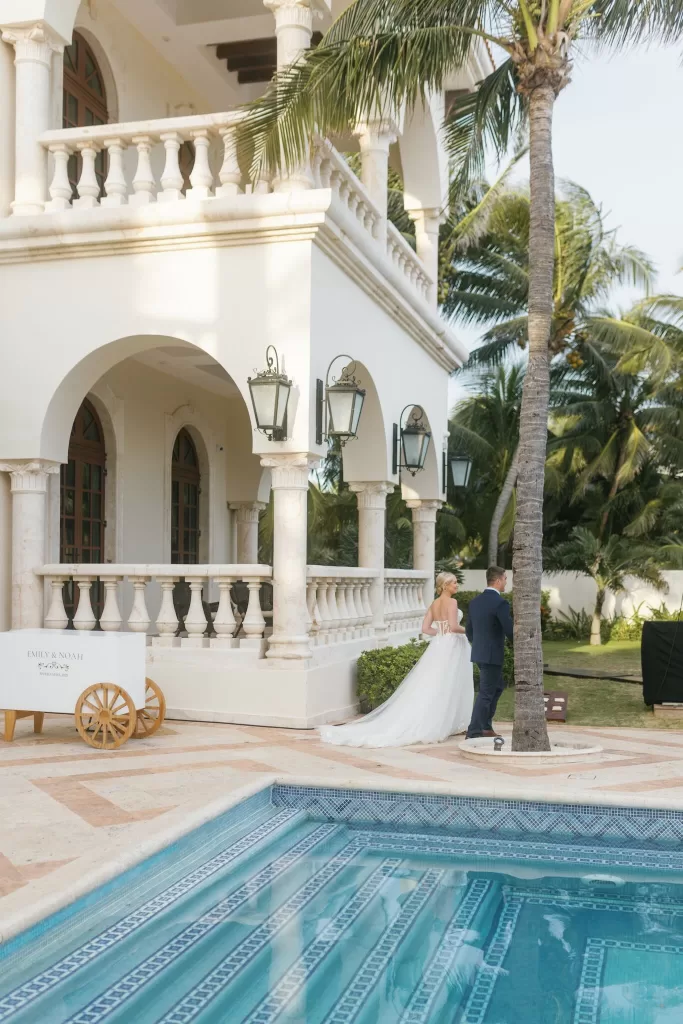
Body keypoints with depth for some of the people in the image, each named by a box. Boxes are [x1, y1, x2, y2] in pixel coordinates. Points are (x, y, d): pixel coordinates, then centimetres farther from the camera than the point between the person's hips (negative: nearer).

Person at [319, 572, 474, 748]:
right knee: (446, 689, -2)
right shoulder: (451, 602, -13)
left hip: (438, 646, 7)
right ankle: (447, 725, 4)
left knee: (430, 688, 8)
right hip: (451, 647, -7)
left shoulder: (434, 604, 12)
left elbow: (425, 628, 9)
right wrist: (467, 630, -3)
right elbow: (454, 627, -22)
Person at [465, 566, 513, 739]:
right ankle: (474, 733, 2)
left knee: (497, 687, 22)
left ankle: (486, 726, 26)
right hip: (493, 655, -8)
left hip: (479, 654, 8)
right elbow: (510, 631, -19)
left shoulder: (475, 602, 7)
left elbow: (469, 631, 14)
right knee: (486, 693, -1)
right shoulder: (500, 603, -17)